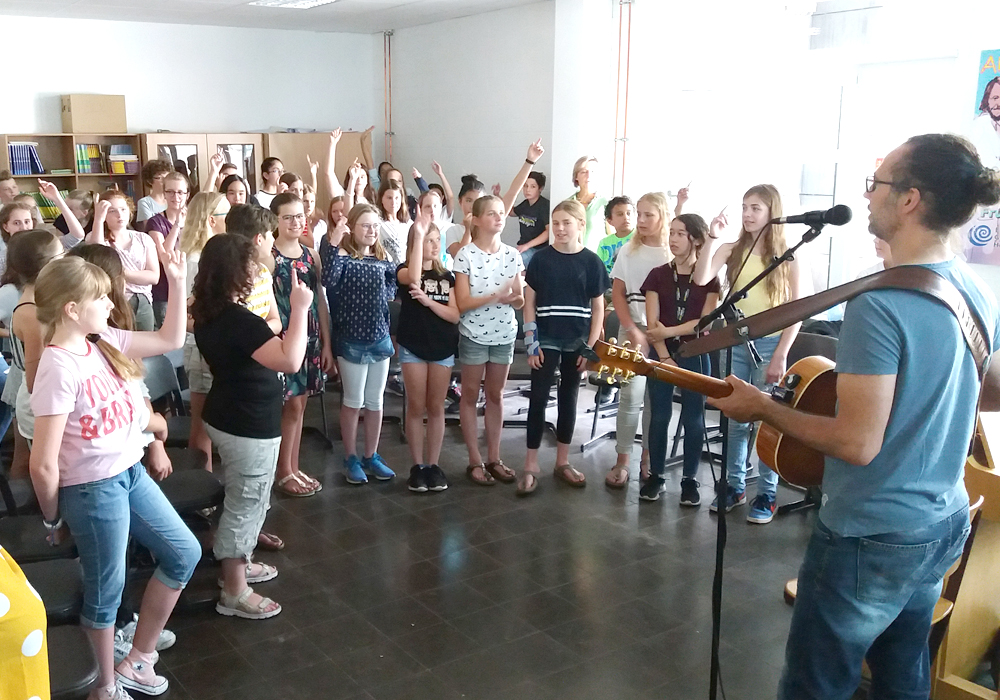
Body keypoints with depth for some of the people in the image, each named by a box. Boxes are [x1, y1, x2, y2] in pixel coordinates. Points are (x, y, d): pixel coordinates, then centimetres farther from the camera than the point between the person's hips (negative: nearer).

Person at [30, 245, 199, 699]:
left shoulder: (103, 340, 0)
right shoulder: (59, 368, -24)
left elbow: (170, 340, 11)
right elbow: (43, 464, -22)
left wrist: (177, 281, 2)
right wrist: (54, 520, -7)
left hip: (130, 473, 9)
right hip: (93, 489, -9)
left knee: (184, 554, 17)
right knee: (106, 591, 10)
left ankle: (137, 659, 32)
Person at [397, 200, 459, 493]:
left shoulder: (447, 276, 9)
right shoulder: (403, 271, -2)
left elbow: (454, 315, 1)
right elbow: (413, 277, -29)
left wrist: (428, 301, -16)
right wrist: (419, 232, -28)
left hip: (443, 347, 3)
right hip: (413, 346, -3)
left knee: (436, 407, 7)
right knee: (416, 407, 1)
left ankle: (434, 465, 15)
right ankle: (417, 466, 10)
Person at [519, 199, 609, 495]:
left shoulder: (591, 261, 0)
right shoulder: (541, 258, -2)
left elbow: (598, 307, 3)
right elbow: (529, 302, 1)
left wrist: (591, 347, -3)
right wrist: (531, 342, -6)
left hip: (577, 342, 1)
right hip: (546, 340, -1)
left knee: (569, 398, 11)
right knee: (538, 399, -3)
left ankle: (562, 462, 22)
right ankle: (530, 466, 3)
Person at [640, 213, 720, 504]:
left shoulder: (709, 277, 1)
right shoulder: (658, 275, 3)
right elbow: (653, 323, -3)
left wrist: (669, 331, -14)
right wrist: (664, 357, -12)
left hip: (695, 355, -1)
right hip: (661, 353, 1)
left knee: (693, 418, 3)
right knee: (659, 416, 4)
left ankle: (690, 479, 13)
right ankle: (656, 476, 14)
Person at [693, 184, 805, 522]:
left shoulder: (789, 257, -3)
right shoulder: (732, 250, 4)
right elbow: (701, 279, -12)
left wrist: (781, 355, -10)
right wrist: (712, 238, -17)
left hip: (769, 345, -3)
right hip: (735, 343, 3)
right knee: (735, 419, 9)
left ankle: (767, 494, 15)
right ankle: (734, 486, 23)